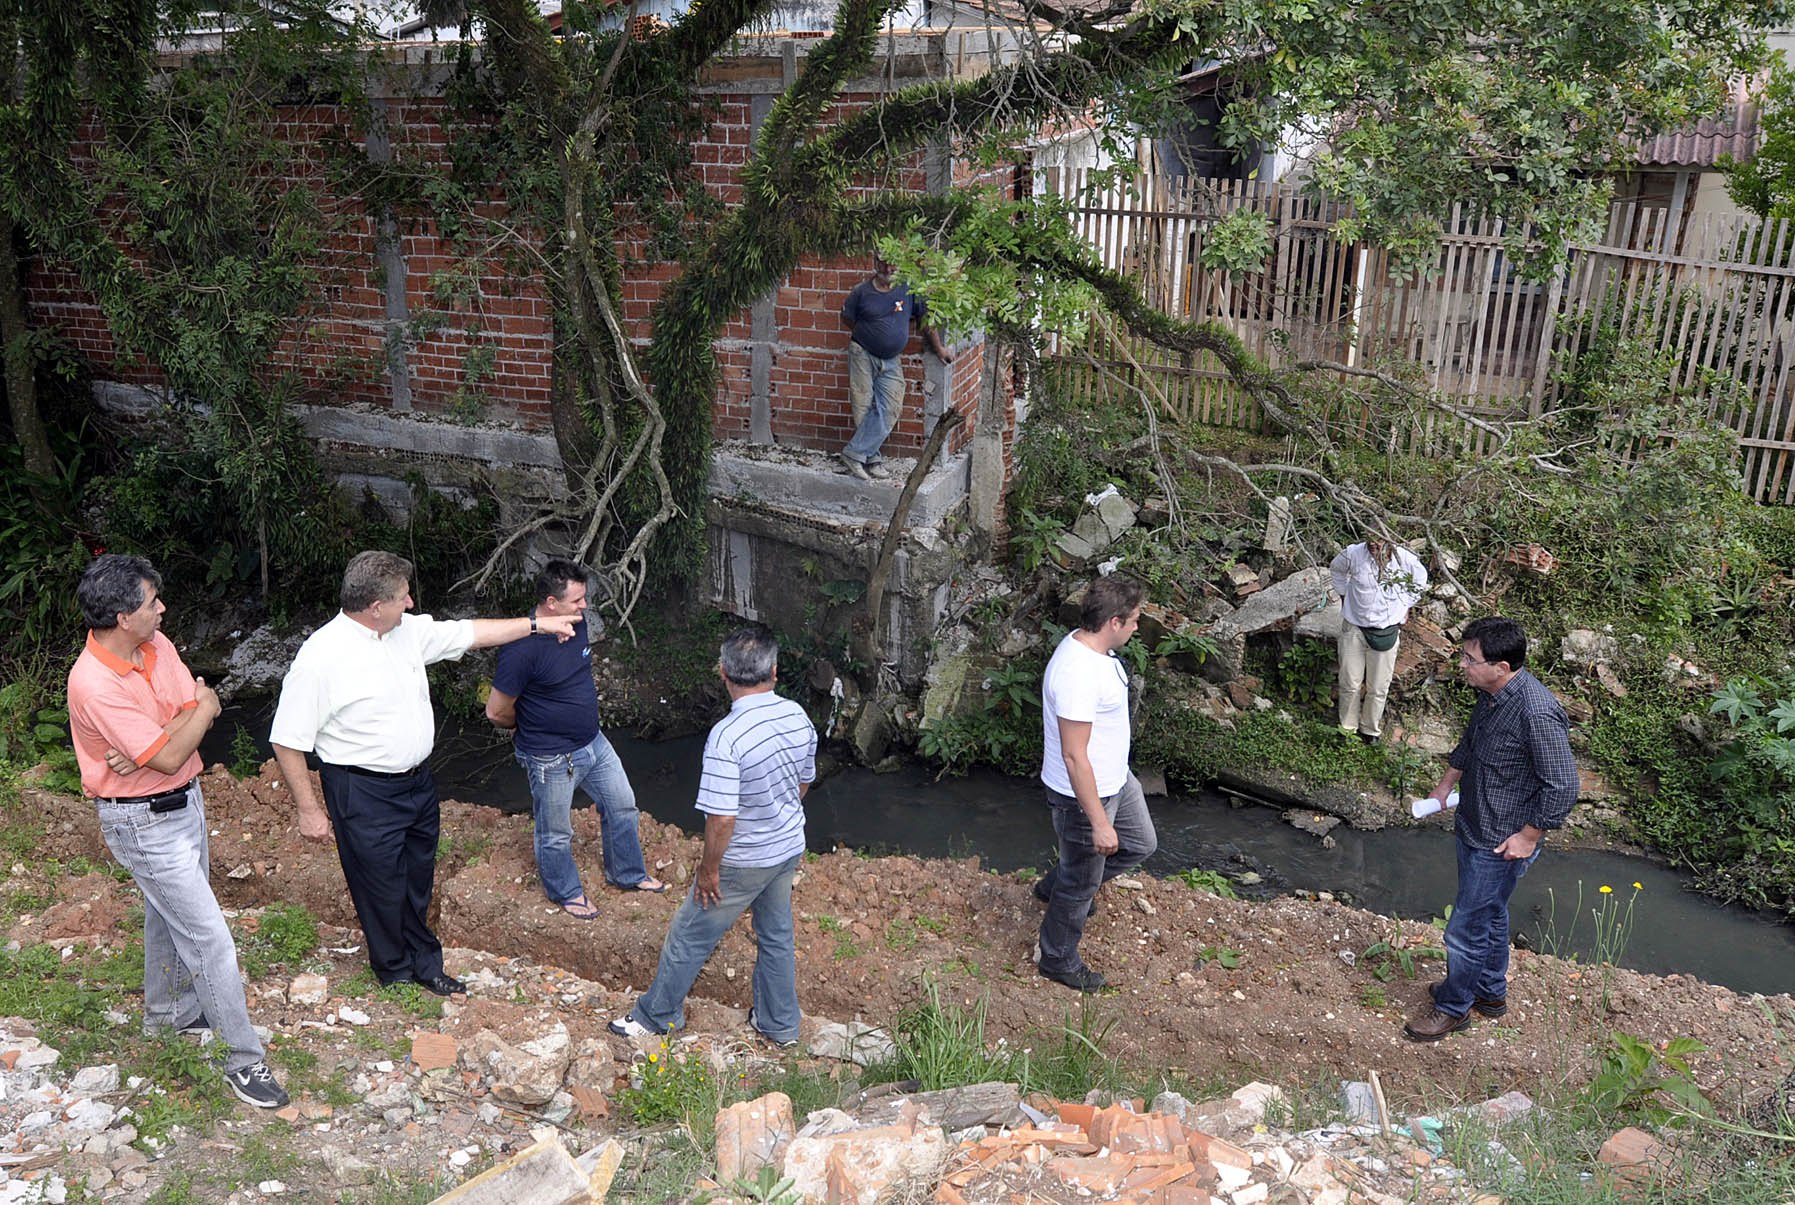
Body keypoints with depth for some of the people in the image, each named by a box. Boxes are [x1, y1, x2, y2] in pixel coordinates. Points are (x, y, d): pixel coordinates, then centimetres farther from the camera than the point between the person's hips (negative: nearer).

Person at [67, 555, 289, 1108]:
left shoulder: (156, 644, -4)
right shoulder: (95, 685, -29)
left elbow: (194, 711, -6)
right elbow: (169, 758, -27)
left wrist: (146, 747, -22)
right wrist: (203, 710, -11)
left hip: (184, 800, 8)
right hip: (144, 823, -8)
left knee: (170, 915, 26)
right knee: (209, 937, -5)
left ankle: (167, 1010, 49)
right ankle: (243, 1059, 6)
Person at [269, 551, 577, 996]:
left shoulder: (408, 630, -1)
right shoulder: (321, 656, -22)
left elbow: (467, 633, 12)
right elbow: (288, 741, -17)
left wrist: (536, 624, 12)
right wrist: (309, 809, -14)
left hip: (417, 781, 7)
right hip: (364, 794, -7)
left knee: (418, 880, 21)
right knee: (383, 890, 9)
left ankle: (424, 962, 41)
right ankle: (397, 975, 32)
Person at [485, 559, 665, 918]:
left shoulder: (577, 622, -7)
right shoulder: (522, 649, -30)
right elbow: (497, 712, -20)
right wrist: (531, 726, -1)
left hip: (593, 741, 7)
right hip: (552, 759, -7)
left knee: (622, 805, 20)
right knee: (556, 834, 15)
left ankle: (627, 874, 43)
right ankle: (566, 891, 41)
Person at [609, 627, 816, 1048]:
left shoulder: (726, 736, -31)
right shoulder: (798, 717, -9)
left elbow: (722, 817, -28)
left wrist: (709, 868, -12)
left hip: (744, 861, -6)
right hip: (790, 848, 7)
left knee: (690, 935, 14)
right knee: (776, 934, 23)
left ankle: (656, 1014, 33)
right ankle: (780, 1025, 38)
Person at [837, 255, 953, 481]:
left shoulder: (908, 290, 1)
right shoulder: (861, 291, -3)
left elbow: (924, 319, 9)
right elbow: (847, 319, 10)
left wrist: (938, 348, 9)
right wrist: (867, 332, 3)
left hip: (891, 361, 2)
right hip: (863, 355, -2)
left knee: (890, 408, -10)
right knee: (865, 408, -4)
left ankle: (855, 453, -6)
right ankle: (871, 459, 5)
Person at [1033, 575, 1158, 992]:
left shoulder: (1090, 646, -3)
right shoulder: (1078, 674, -35)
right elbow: (1074, 756, -31)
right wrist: (1099, 822, -26)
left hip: (1115, 781, 10)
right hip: (1083, 794, -10)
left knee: (1140, 844, 28)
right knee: (1081, 885, 11)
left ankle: (1057, 886, 44)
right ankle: (1058, 960, 35)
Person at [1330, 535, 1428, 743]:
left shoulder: (1405, 559, -17)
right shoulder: (1353, 554, -17)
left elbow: (1419, 578, 8)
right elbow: (1337, 569, 9)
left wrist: (1404, 607, 5)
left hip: (1386, 631, 0)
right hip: (1354, 627, 0)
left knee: (1378, 687, 10)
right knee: (1350, 683, 9)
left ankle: (1370, 729, 30)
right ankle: (1348, 727, 28)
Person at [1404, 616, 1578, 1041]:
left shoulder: (1537, 714, -32)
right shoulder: (1490, 693, -4)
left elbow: (1562, 786, -25)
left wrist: (1529, 837, -18)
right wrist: (1445, 785, 21)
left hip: (1502, 842, -8)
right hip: (1473, 826, 9)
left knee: (1466, 929, 5)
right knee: (1489, 915, 26)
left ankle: (1454, 1006, 27)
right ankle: (1490, 991, 46)